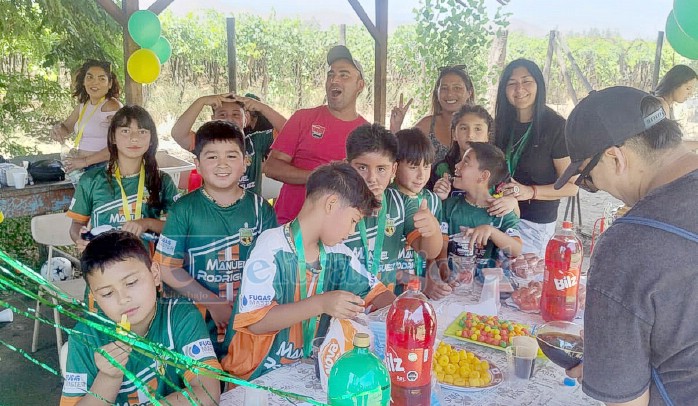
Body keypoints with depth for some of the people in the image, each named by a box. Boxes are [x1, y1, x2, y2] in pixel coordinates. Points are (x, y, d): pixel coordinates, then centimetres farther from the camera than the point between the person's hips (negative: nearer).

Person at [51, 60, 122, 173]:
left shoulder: (112, 106, -11)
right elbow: (66, 127, 28)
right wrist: (57, 129, 3)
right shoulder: (83, 105, 13)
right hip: (82, 171, 7)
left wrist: (85, 161, -18)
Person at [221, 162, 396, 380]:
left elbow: (375, 292, 16)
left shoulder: (338, 254, 6)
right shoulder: (272, 248, -15)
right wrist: (320, 304, -28)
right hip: (257, 376, -6)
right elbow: (255, 321, -21)